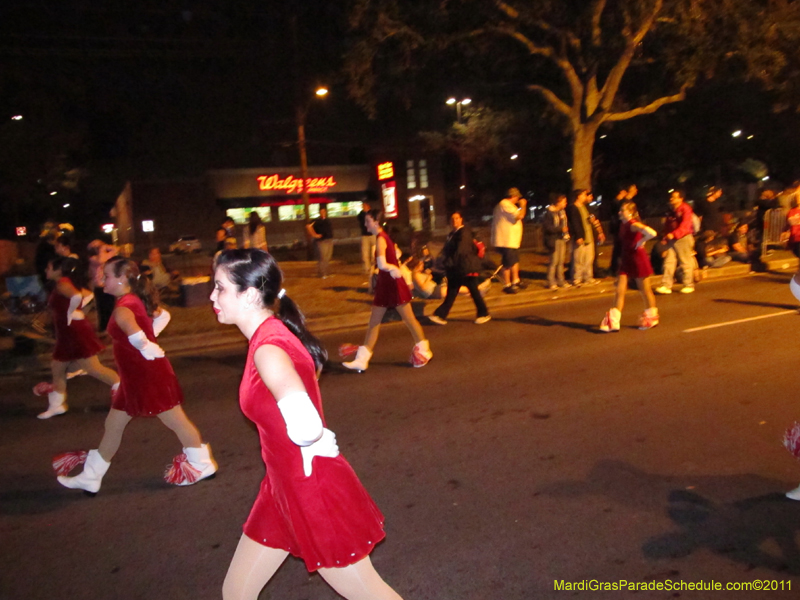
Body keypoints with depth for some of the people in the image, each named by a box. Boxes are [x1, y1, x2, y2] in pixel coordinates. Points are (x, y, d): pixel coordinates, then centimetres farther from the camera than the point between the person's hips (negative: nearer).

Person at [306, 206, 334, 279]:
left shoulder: (328, 220, 15)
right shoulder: (317, 221, -7)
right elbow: (308, 226, -19)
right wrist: (314, 235, -16)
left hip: (329, 241, 7)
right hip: (322, 241, -7)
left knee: (327, 258, 11)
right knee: (322, 258, -8)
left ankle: (326, 273, 18)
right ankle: (322, 273, -3)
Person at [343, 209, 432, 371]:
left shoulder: (380, 239, -20)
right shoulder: (382, 236, 10)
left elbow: (382, 264, -33)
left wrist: (392, 268, -16)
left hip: (393, 285, -10)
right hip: (384, 285, 10)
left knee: (409, 319, 7)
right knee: (373, 322, 8)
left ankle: (424, 351, 24)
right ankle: (361, 360, 11)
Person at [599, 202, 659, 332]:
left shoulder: (634, 225, -19)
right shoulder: (622, 224, 6)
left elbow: (652, 233, -35)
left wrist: (640, 242, -21)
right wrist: (620, 258, 11)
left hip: (638, 259, -8)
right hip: (626, 260, 8)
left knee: (644, 290, 9)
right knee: (620, 290, 1)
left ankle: (652, 317, 28)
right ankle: (613, 322, 0)